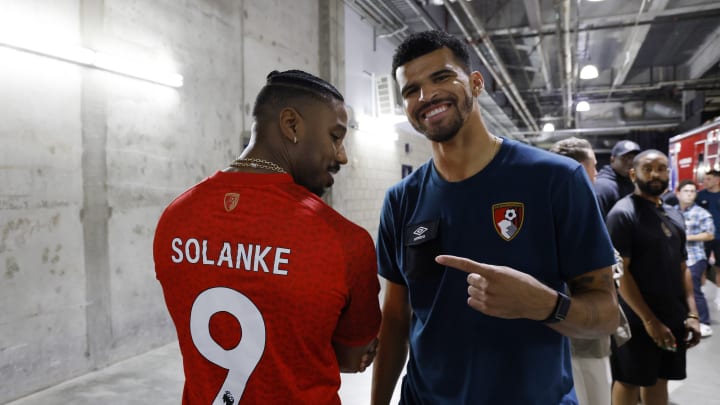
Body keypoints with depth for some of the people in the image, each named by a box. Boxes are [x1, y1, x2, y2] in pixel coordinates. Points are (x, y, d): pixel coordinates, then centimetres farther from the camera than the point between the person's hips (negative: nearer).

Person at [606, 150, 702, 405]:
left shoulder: (674, 215, 11)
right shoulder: (623, 214, -13)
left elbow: (682, 267, 14)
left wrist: (691, 313, 4)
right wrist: (649, 319, -18)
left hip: (673, 318, 7)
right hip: (638, 319, -7)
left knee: (659, 379, 17)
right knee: (629, 382, 6)